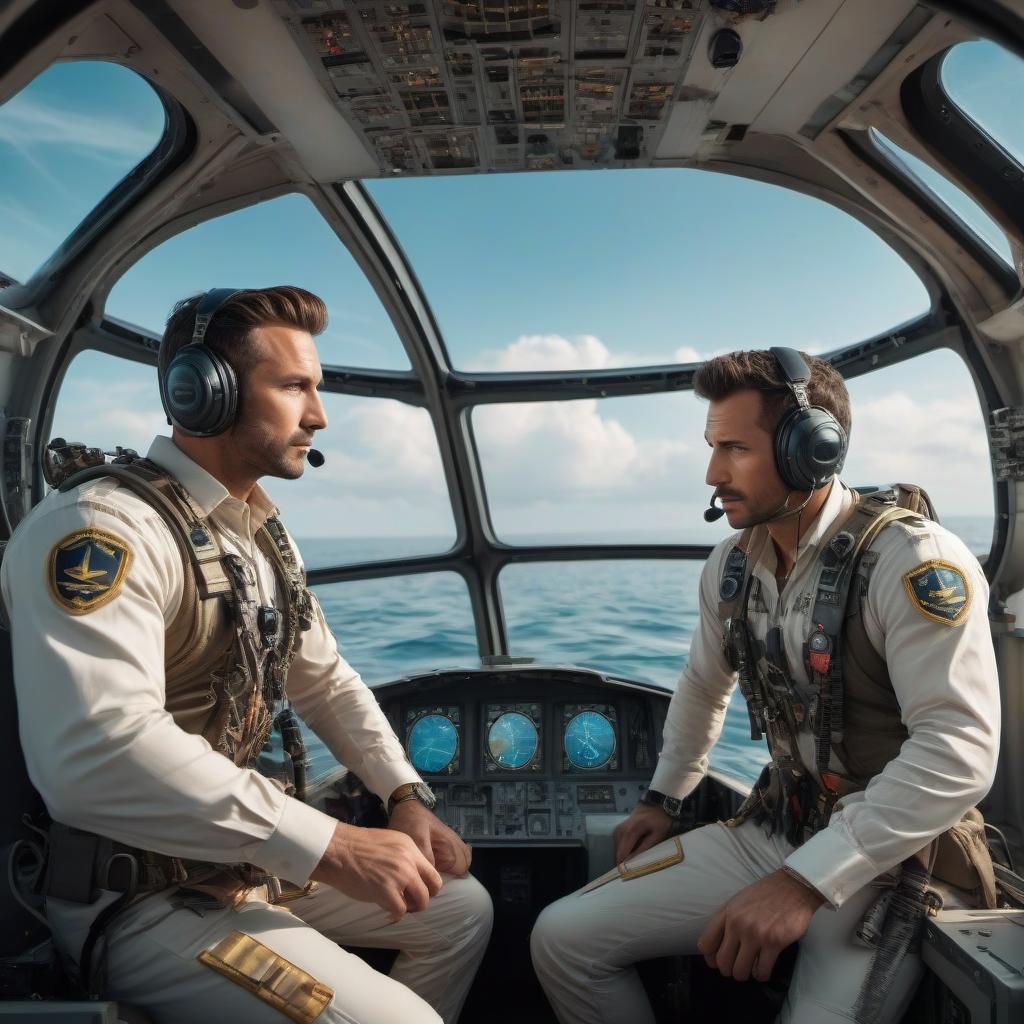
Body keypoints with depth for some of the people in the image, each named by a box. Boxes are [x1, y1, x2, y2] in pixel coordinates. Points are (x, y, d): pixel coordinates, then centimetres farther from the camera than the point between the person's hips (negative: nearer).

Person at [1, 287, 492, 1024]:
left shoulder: (263, 537, 8)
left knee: (462, 907, 15)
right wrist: (330, 847, -31)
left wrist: (406, 794, 1)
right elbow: (98, 755, -36)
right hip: (143, 897, -8)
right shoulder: (100, 526, -23)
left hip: (251, 856, 9)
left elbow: (326, 681, 13)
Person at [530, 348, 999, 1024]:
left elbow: (960, 754, -26)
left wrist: (805, 883, -28)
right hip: (769, 833, 5)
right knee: (562, 937, -4)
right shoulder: (731, 565, 1)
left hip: (891, 864, -4)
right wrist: (663, 799, 19)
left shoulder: (914, 561, -19)